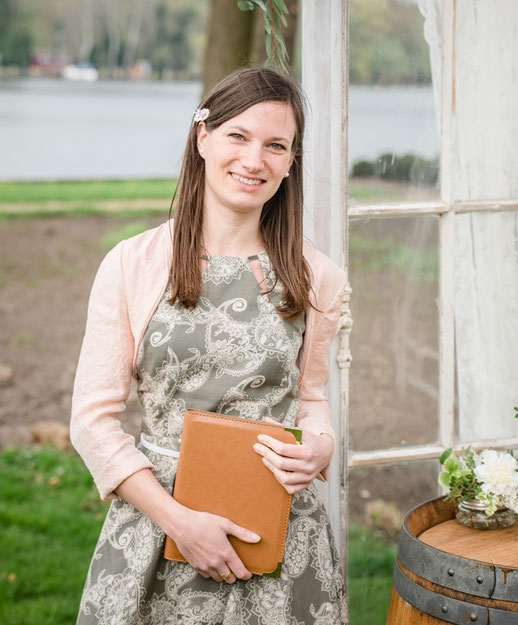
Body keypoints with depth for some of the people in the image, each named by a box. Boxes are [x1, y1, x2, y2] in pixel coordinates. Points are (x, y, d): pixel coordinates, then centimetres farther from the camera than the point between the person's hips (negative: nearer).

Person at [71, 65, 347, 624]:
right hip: (154, 521, -1)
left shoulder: (316, 279, 1)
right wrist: (179, 519, -14)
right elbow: (93, 419, -5)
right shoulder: (132, 264, -4)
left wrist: (317, 450, -9)